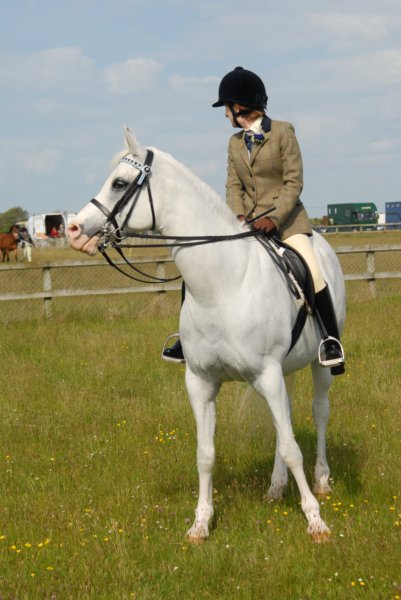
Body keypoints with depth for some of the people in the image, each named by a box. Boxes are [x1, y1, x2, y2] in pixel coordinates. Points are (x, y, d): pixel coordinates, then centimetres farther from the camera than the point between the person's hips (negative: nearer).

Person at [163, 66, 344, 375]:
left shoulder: (283, 132, -4)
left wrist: (274, 218, -21)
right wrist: (238, 216, -13)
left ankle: (332, 341, -16)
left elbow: (294, 182, -9)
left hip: (285, 218, -5)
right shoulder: (236, 143, 12)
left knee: (311, 273, -26)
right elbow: (234, 185, 7)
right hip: (248, 221, 5)